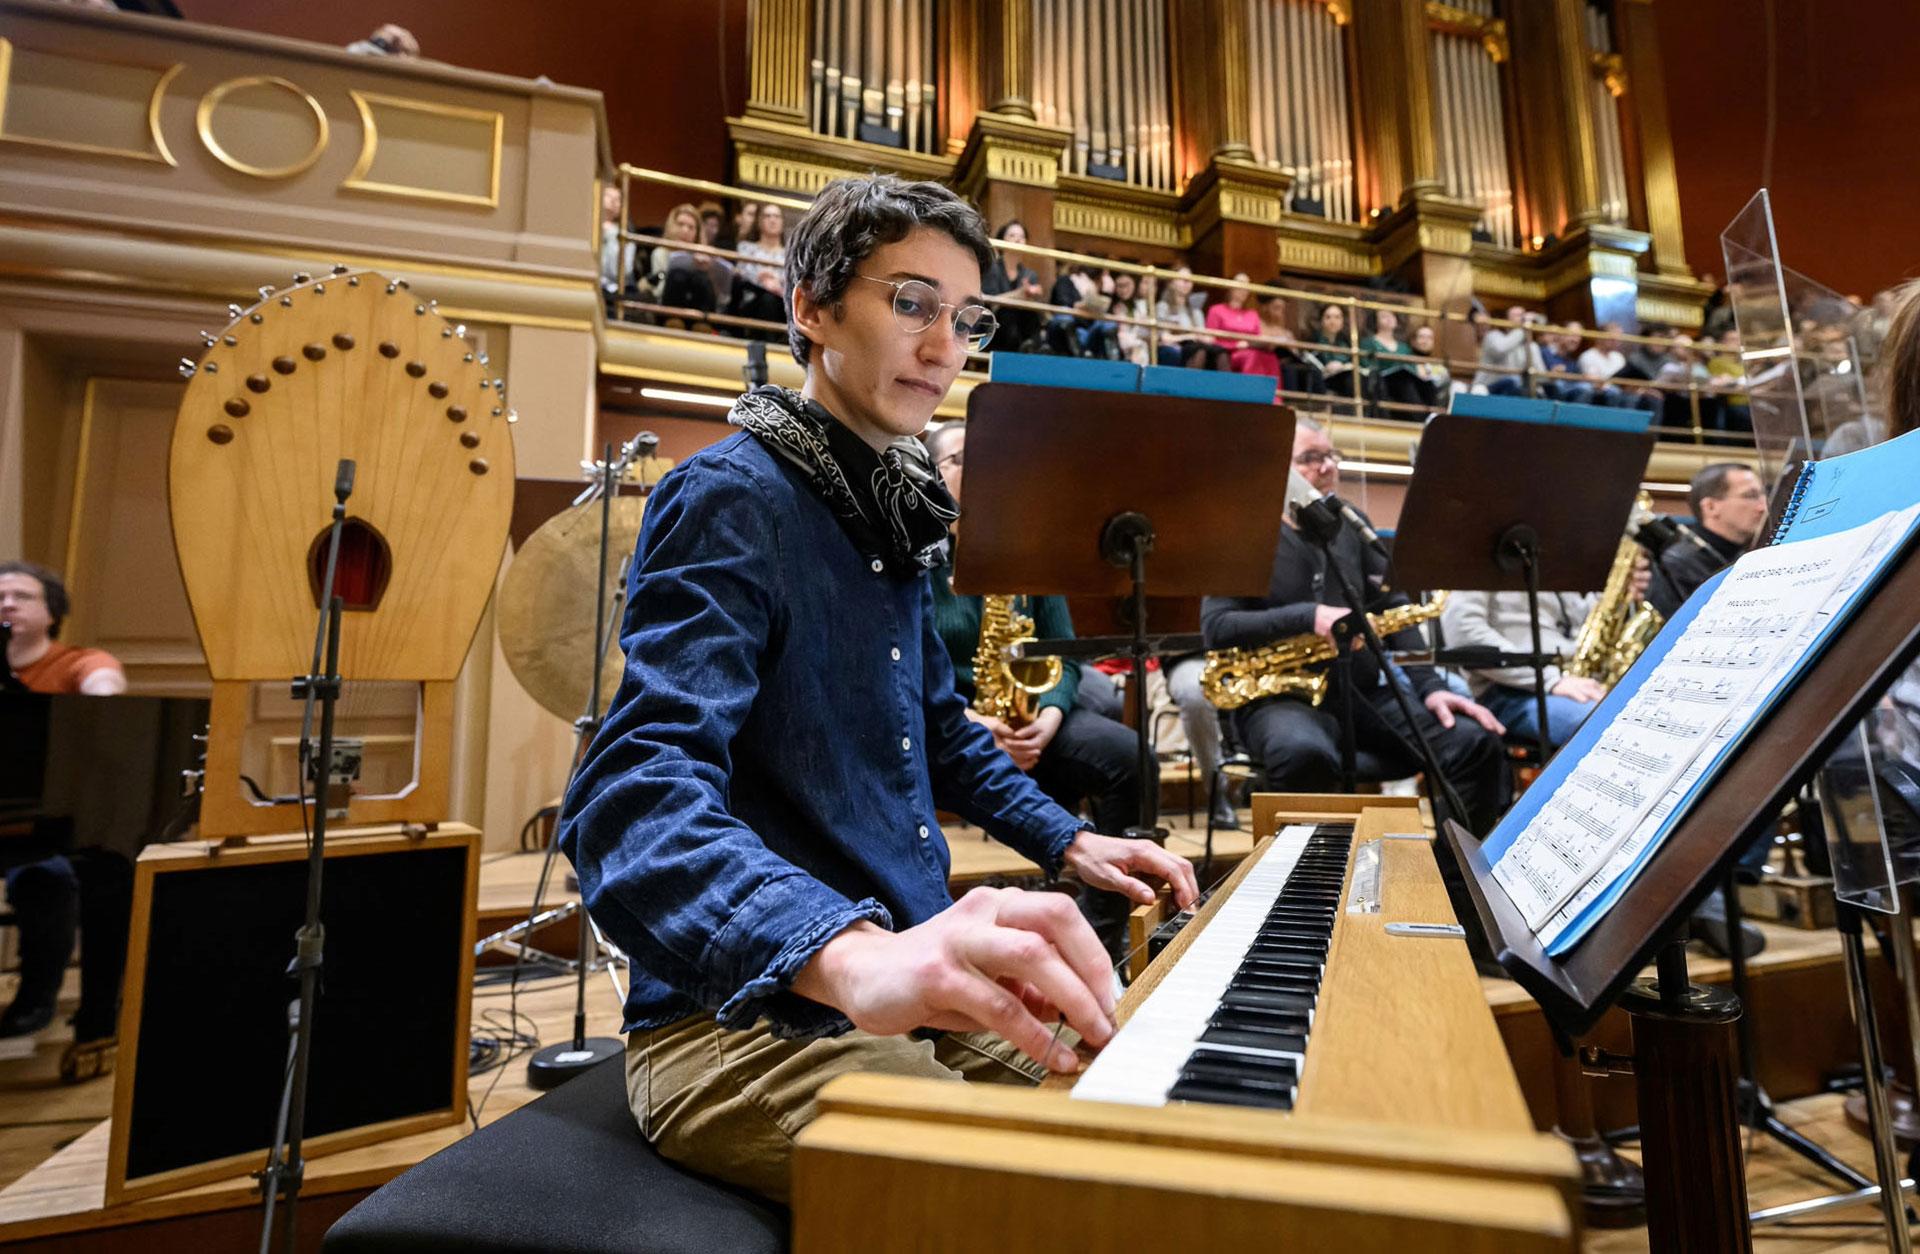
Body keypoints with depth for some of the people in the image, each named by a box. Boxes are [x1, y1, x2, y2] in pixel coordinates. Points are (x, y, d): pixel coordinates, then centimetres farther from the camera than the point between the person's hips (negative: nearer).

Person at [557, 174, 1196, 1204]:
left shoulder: (899, 513, 10)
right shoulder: (732, 498, -17)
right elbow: (633, 799, -30)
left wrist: (1067, 841, 12)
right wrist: (854, 952, -47)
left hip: (908, 990, 8)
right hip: (743, 1018, -8)